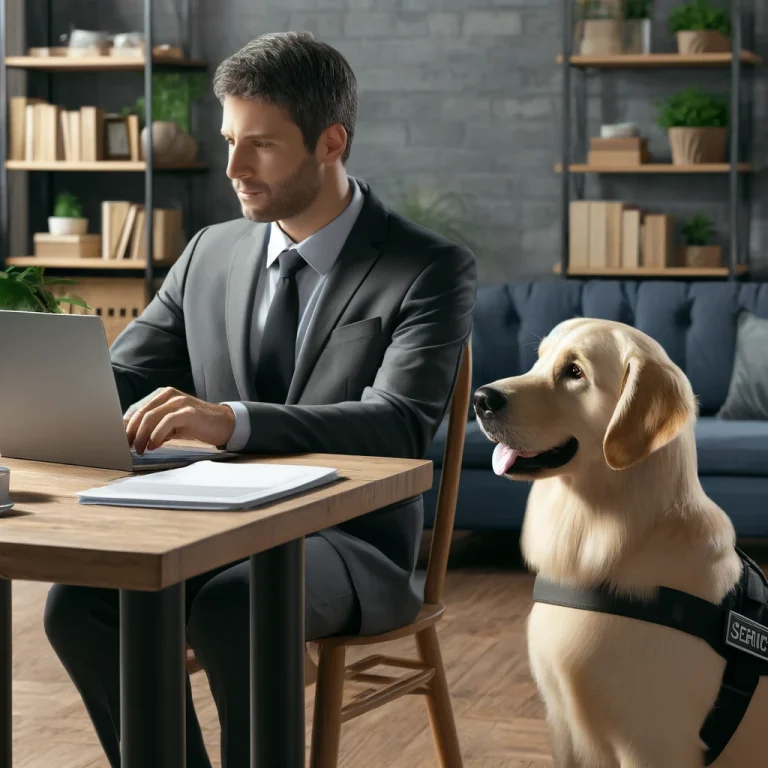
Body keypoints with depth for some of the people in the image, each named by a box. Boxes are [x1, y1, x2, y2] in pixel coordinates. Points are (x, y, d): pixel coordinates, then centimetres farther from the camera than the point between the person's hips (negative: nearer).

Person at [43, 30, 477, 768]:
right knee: (79, 600, -23)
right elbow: (118, 378, 10)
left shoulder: (432, 270, -8)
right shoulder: (210, 253, 10)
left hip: (349, 542, -5)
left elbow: (400, 427, -21)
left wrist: (232, 420, -37)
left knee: (232, 607, -36)